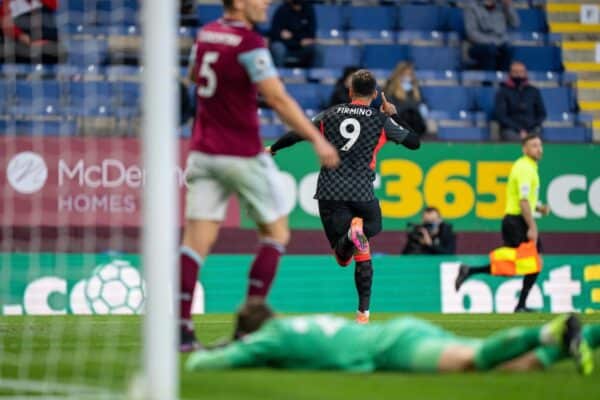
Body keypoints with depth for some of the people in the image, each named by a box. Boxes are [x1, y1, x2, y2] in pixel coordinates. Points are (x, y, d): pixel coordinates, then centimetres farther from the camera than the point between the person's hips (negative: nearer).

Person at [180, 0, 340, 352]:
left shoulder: (206, 34, 8)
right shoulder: (250, 43, -14)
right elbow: (279, 100, -20)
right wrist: (317, 140, -19)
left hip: (203, 153, 6)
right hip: (243, 156, -6)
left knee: (197, 239, 1)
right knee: (276, 232, 10)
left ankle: (181, 326, -10)